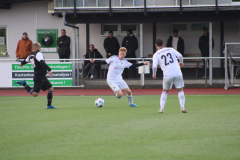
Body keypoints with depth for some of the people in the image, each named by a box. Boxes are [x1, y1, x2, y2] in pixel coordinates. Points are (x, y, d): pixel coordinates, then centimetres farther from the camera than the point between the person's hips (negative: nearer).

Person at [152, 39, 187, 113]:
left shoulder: (156, 55, 4)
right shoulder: (170, 50, 10)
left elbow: (154, 66, -8)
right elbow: (180, 55, 1)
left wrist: (154, 74, 8)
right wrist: (181, 63, 21)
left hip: (167, 75, 0)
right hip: (177, 73, 0)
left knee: (165, 91, 17)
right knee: (180, 90, 11)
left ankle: (161, 108, 9)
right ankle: (182, 107, 0)